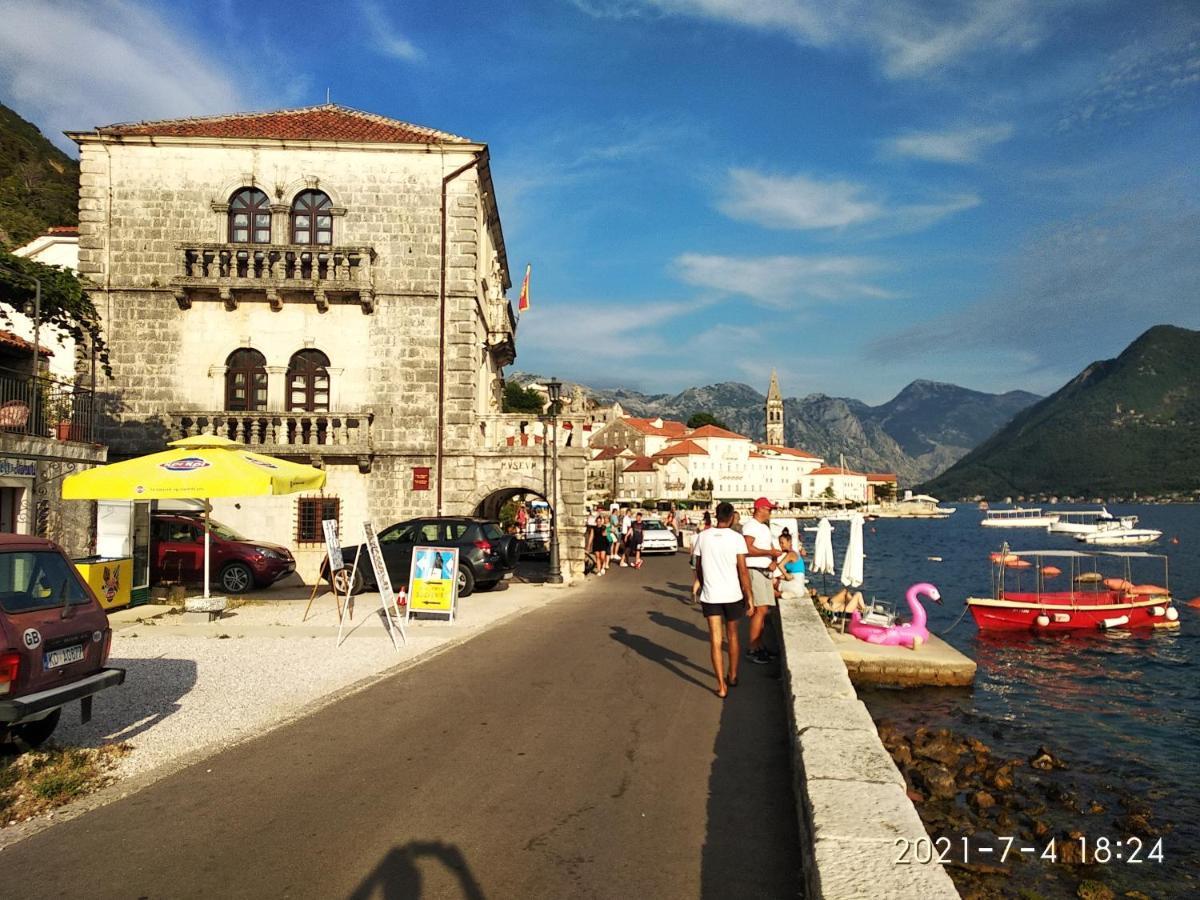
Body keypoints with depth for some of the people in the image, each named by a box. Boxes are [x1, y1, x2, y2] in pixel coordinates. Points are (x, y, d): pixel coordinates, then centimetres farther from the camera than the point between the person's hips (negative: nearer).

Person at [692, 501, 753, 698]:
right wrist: (749, 597, -2)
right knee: (732, 636, 20)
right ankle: (733, 676, 34)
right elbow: (742, 571, -10)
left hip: (710, 595, 0)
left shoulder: (703, 536, -1)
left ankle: (721, 686, 1)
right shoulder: (736, 538, -9)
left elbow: (698, 568, 7)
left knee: (716, 641, 4)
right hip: (733, 594, 0)